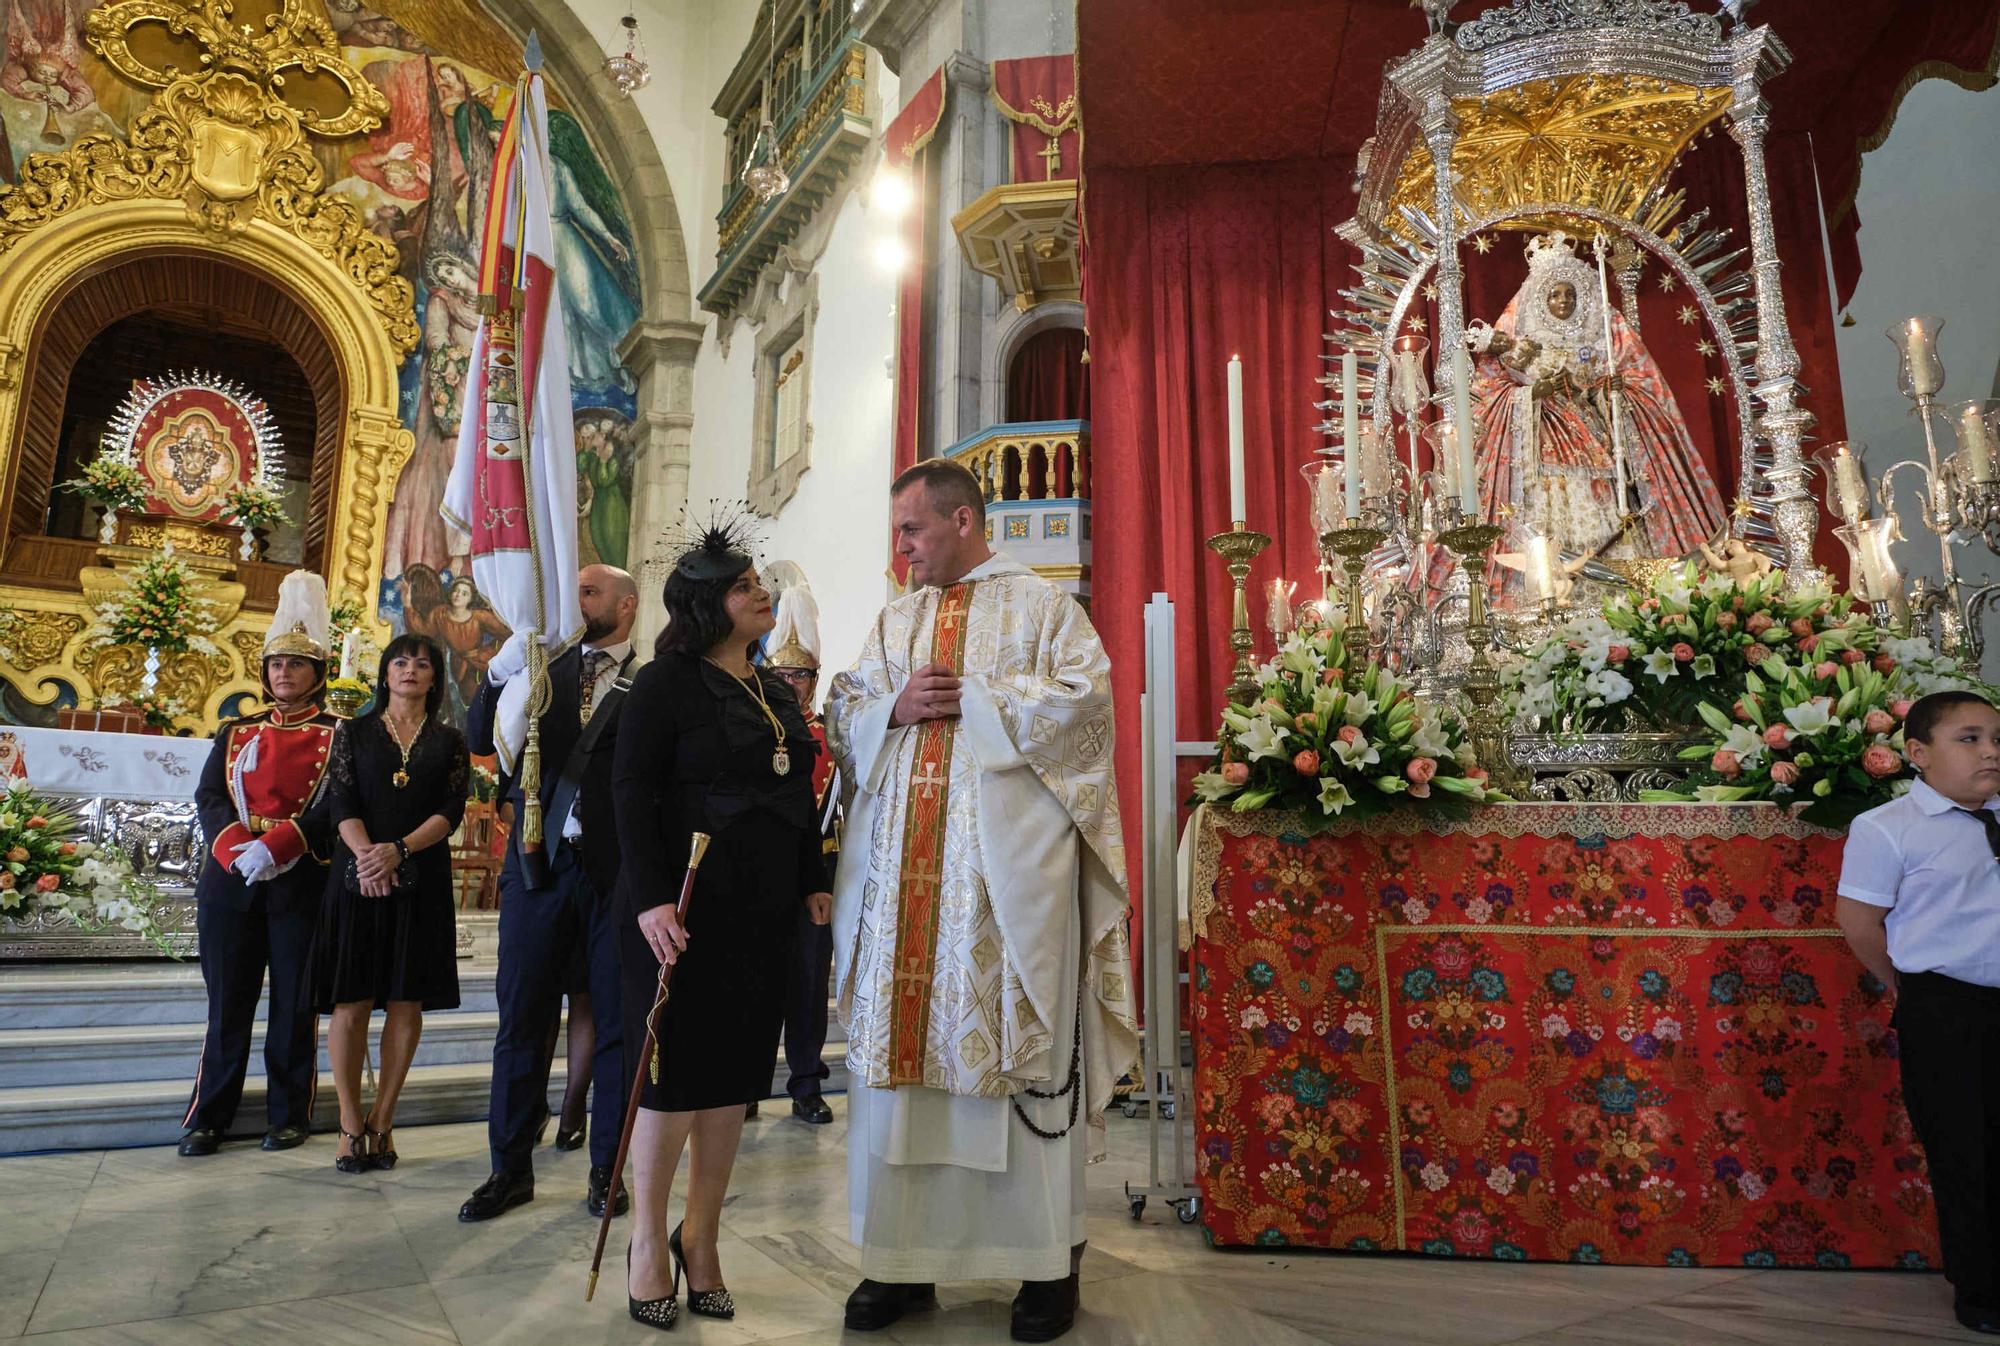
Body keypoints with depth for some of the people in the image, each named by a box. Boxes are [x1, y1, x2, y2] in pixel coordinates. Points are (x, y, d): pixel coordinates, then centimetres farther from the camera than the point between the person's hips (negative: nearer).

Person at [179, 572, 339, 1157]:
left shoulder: (337, 735, 2)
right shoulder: (236, 732, 14)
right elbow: (209, 797, 4)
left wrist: (275, 846, -22)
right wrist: (239, 848, -15)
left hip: (302, 883, -3)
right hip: (230, 880, 3)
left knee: (294, 1003, 4)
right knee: (227, 1001, 8)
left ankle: (289, 1115, 15)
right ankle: (208, 1118, 18)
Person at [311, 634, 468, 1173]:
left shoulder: (449, 741, 10)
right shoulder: (353, 733, 10)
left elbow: (451, 810, 0)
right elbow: (341, 803, -1)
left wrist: (398, 850, -16)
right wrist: (367, 855, -18)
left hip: (422, 881, 1)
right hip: (357, 878, -1)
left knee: (407, 1002, 1)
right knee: (350, 1002, -2)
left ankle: (382, 1122, 11)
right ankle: (351, 1125, 8)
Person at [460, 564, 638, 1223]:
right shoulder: (545, 665, 10)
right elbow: (482, 738, 2)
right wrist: (501, 675, -15)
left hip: (617, 870, -3)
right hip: (540, 862, 3)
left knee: (617, 1021, 7)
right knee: (522, 1020, 10)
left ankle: (607, 1169, 22)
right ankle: (511, 1169, 24)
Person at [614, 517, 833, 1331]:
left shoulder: (776, 693, 14)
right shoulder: (667, 682, -6)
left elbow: (800, 794, 18)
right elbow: (633, 792, -12)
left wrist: (813, 881, 12)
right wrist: (651, 897, -20)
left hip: (764, 908, 6)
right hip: (685, 906, -6)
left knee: (734, 1072, 10)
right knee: (677, 1069, 2)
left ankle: (701, 1238, 25)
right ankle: (648, 1241, 21)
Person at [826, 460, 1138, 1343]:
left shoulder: (1041, 605, 4)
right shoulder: (894, 622, 19)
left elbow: (1086, 698, -7)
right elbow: (844, 719, 16)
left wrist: (972, 698, -10)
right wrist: (896, 708, -6)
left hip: (1009, 865, -4)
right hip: (904, 867, 5)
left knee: (1014, 1040, -2)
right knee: (898, 1039, 4)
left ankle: (1049, 1260, 12)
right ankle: (904, 1258, 16)